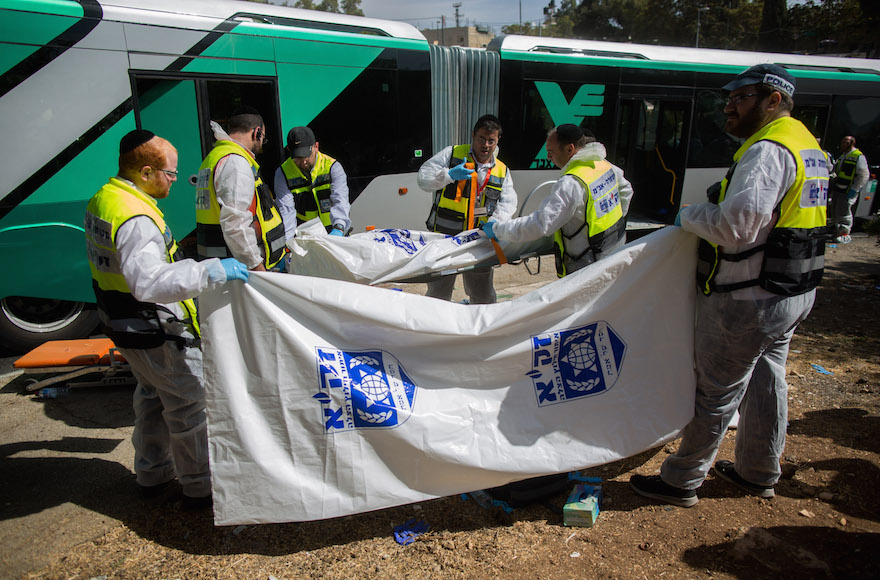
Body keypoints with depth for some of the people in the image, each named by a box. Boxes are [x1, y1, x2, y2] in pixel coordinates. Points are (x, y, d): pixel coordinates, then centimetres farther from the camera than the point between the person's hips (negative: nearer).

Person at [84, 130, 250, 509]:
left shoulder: (102, 199, 6)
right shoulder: (135, 218, -28)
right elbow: (149, 283, -40)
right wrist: (212, 271, -41)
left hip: (126, 324, 10)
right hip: (157, 333, -10)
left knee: (152, 396, 24)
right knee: (189, 404, 3)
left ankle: (152, 474, 40)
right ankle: (199, 486, 17)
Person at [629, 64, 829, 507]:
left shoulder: (767, 150, -19)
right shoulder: (808, 146, 14)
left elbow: (737, 226, -30)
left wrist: (689, 215, -12)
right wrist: (708, 213, 8)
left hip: (747, 300, -10)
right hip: (794, 293, 10)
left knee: (716, 392, 1)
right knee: (766, 382, 20)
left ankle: (682, 481, 17)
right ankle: (759, 474, 38)